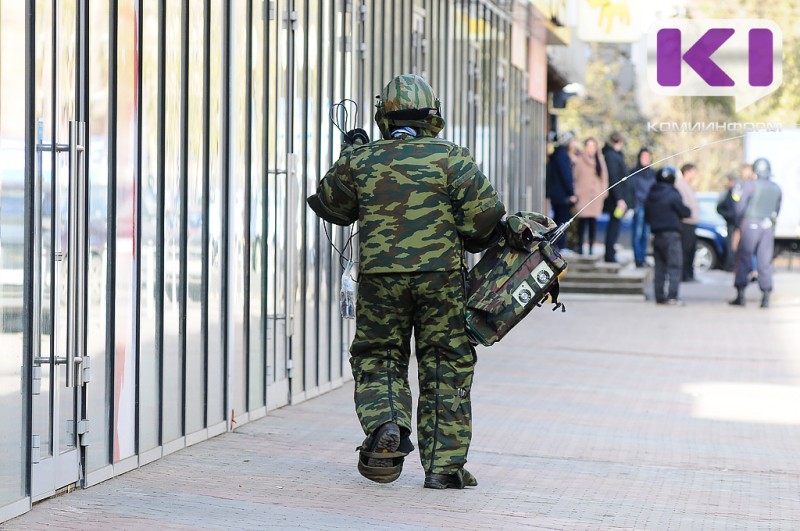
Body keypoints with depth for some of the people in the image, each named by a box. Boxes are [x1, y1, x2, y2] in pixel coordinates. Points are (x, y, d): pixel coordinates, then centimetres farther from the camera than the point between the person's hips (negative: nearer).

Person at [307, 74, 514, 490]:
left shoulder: (360, 160, 5)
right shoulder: (452, 158, -1)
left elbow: (330, 206, 20)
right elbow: (485, 215, -8)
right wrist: (470, 242, 12)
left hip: (379, 277, 1)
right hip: (440, 276, -1)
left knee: (378, 360, 14)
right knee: (444, 368, 6)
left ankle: (386, 424, -13)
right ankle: (443, 465, 6)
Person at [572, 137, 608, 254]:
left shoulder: (600, 160, 11)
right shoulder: (579, 159, 0)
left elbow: (604, 177, 14)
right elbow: (574, 176, 0)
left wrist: (604, 192, 6)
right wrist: (575, 192, -6)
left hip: (596, 195, 3)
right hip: (582, 195, -3)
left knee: (593, 221, 1)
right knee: (582, 220, -7)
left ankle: (591, 246, 5)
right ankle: (580, 244, 1)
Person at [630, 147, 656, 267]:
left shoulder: (652, 173, 15)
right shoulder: (634, 173, 0)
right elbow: (631, 189, -4)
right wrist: (634, 205, -13)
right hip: (639, 207, -5)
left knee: (646, 234, 6)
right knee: (638, 233, -8)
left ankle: (643, 258, 11)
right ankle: (638, 259, -7)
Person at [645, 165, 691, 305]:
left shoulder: (651, 194, 10)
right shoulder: (672, 194, -12)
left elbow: (647, 215, 16)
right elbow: (684, 212, -9)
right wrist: (689, 211, 12)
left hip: (656, 234, 7)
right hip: (671, 234, -7)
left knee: (660, 267, 11)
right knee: (674, 266, -6)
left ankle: (659, 296, 9)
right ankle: (672, 296, -16)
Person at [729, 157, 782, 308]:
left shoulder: (749, 185, -7)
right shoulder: (776, 189, 7)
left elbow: (740, 207, -7)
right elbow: (776, 210, 12)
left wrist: (738, 225, 5)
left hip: (750, 226, -3)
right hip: (768, 228, 3)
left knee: (743, 259, 4)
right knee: (765, 263, 4)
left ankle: (740, 295, 3)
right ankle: (766, 297, -1)